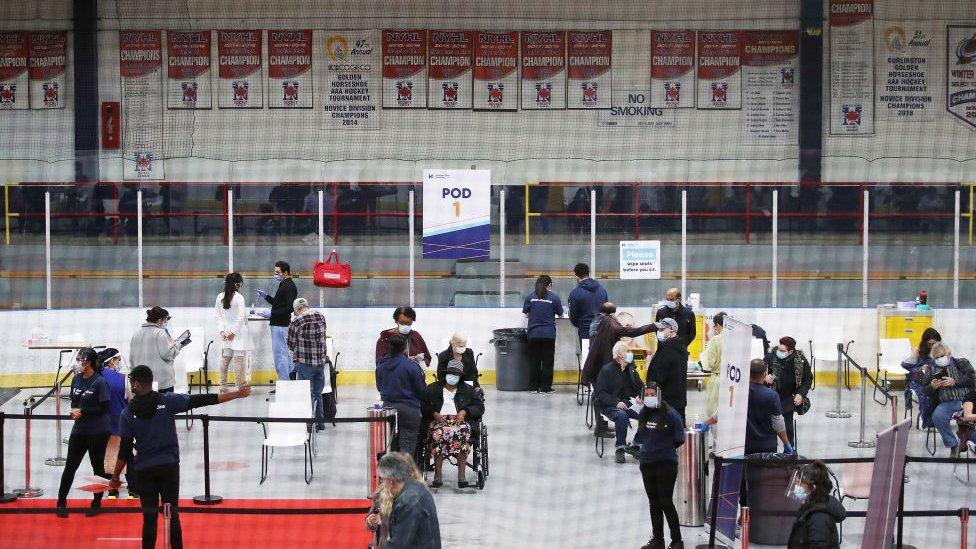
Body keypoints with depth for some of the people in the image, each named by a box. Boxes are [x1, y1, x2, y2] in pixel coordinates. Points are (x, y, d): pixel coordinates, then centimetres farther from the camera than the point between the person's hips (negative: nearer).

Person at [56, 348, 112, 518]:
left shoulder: (100, 382, -15)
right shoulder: (76, 379, 5)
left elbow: (104, 408, -16)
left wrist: (82, 412, -16)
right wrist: (74, 410, -7)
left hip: (98, 432, -6)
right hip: (79, 430, 6)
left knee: (98, 466, 8)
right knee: (70, 465, 5)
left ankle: (96, 503, 21)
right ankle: (61, 503, 14)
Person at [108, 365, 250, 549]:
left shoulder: (128, 413, -3)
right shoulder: (167, 401, -4)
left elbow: (125, 450, -3)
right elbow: (200, 401, -6)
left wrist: (115, 477, 8)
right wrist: (237, 394, -3)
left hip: (144, 470, 0)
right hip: (169, 466, 0)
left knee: (149, 517, 5)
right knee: (172, 515, 7)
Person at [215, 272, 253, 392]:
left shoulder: (220, 297, 3)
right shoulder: (239, 298, -13)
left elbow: (218, 316, 4)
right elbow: (241, 317, -16)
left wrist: (222, 330, 4)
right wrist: (234, 332, -10)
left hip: (225, 333, 6)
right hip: (238, 333, -6)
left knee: (225, 359, 9)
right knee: (239, 358, -2)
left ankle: (223, 386, 12)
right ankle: (240, 386, -1)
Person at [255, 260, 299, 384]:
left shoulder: (289, 286, -15)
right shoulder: (284, 285, 18)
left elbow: (289, 308, -23)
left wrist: (272, 314, -22)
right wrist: (265, 296, 18)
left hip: (280, 326, -11)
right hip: (278, 324, 11)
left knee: (280, 354, -9)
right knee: (285, 354, 15)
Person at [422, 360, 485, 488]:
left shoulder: (468, 390, 23)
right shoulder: (433, 388, 21)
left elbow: (479, 407, 14)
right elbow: (424, 406, 11)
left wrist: (465, 412, -3)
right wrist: (434, 413, -7)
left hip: (459, 420, 0)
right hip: (438, 420, 0)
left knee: (462, 434, -36)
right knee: (438, 434, -36)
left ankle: (461, 476, -37)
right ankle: (437, 475, -35)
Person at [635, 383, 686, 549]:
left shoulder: (670, 414, -10)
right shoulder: (643, 415, 7)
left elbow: (680, 439, -5)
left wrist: (666, 448, -4)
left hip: (666, 463, -6)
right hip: (647, 463, 6)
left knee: (666, 502, -7)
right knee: (654, 503, 12)